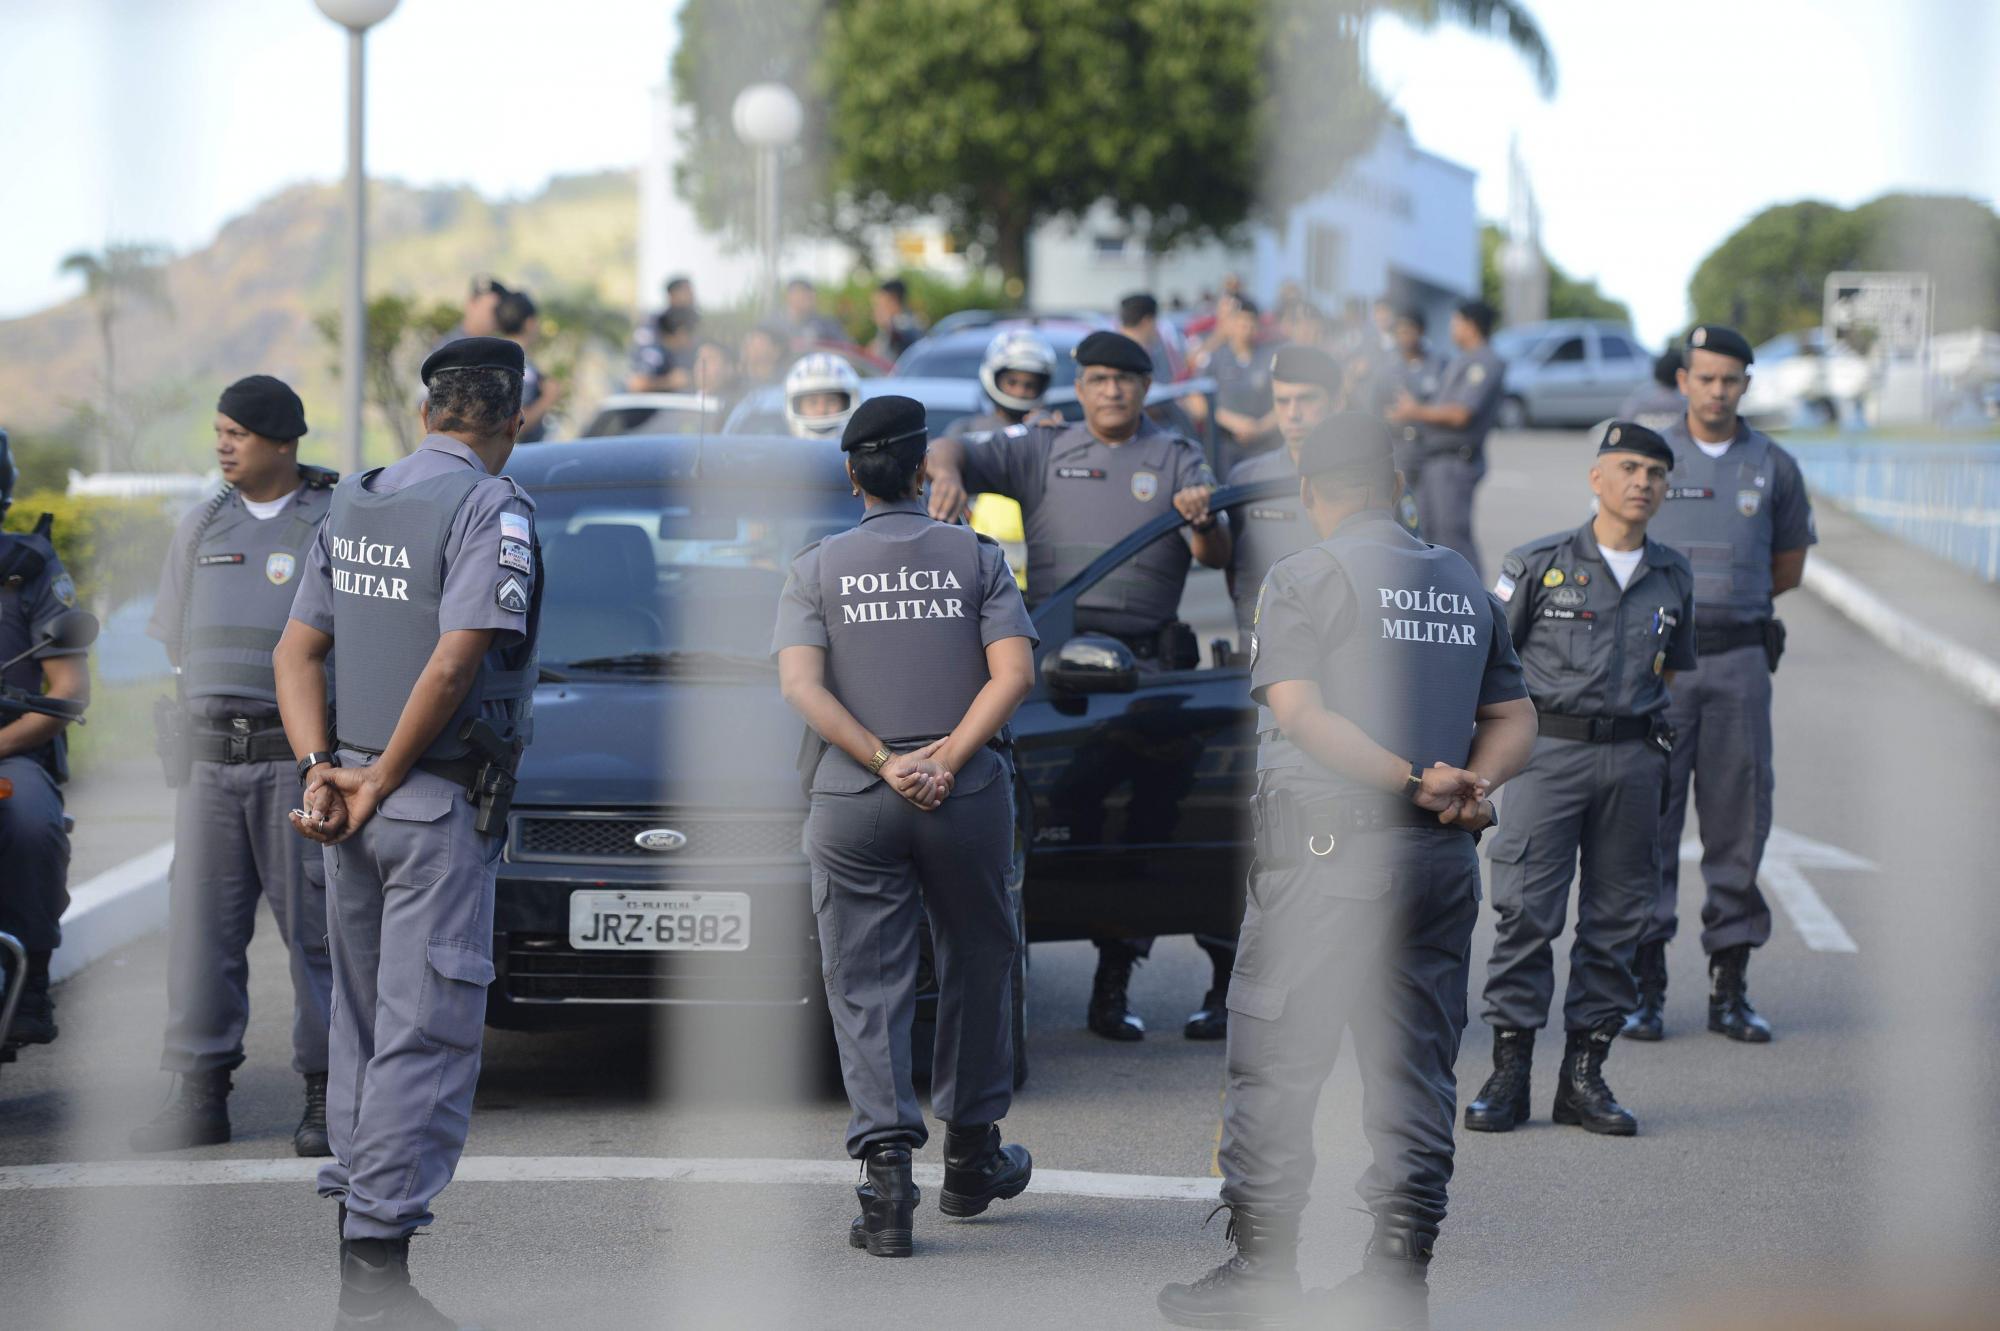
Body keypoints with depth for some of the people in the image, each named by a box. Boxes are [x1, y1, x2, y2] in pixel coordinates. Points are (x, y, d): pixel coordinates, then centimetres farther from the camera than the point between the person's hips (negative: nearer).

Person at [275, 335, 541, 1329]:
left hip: (351, 799, 7)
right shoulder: (491, 508, -11)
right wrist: (379, 783, -12)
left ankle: (354, 1205, 19)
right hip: (440, 804, -7)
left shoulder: (352, 504, 12)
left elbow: (297, 651, 9)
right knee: (426, 1030, -5)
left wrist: (320, 766, 0)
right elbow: (454, 663, -20)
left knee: (363, 1016, 15)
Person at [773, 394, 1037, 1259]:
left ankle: (886, 1171, -11)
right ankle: (972, 1160, 26)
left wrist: (884, 763, -12)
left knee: (867, 990, 1)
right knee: (976, 968, 17)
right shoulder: (976, 558, 4)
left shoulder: (817, 569, 5)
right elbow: (1014, 672, -8)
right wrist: (948, 758, -13)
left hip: (853, 801, 0)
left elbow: (801, 685, -8)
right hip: (968, 798, 0)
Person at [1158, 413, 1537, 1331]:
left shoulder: (1303, 577, -4)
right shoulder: (1463, 583, 14)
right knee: (1414, 1067, 8)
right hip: (1443, 857, 5)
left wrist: (1413, 782, -17)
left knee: (1275, 1061, 3)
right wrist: (1473, 786, -5)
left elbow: (1300, 714, -14)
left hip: (1329, 856, -5)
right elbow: (1514, 717, 11)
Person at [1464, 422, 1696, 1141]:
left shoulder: (1672, 577, 12)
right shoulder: (1539, 563, 1)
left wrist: (1653, 750, 13)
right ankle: (1509, 1071, -1)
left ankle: (1584, 1074, 12)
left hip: (1634, 758, 4)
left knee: (1616, 919, 5)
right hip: (1550, 750, -4)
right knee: (1526, 912, -7)